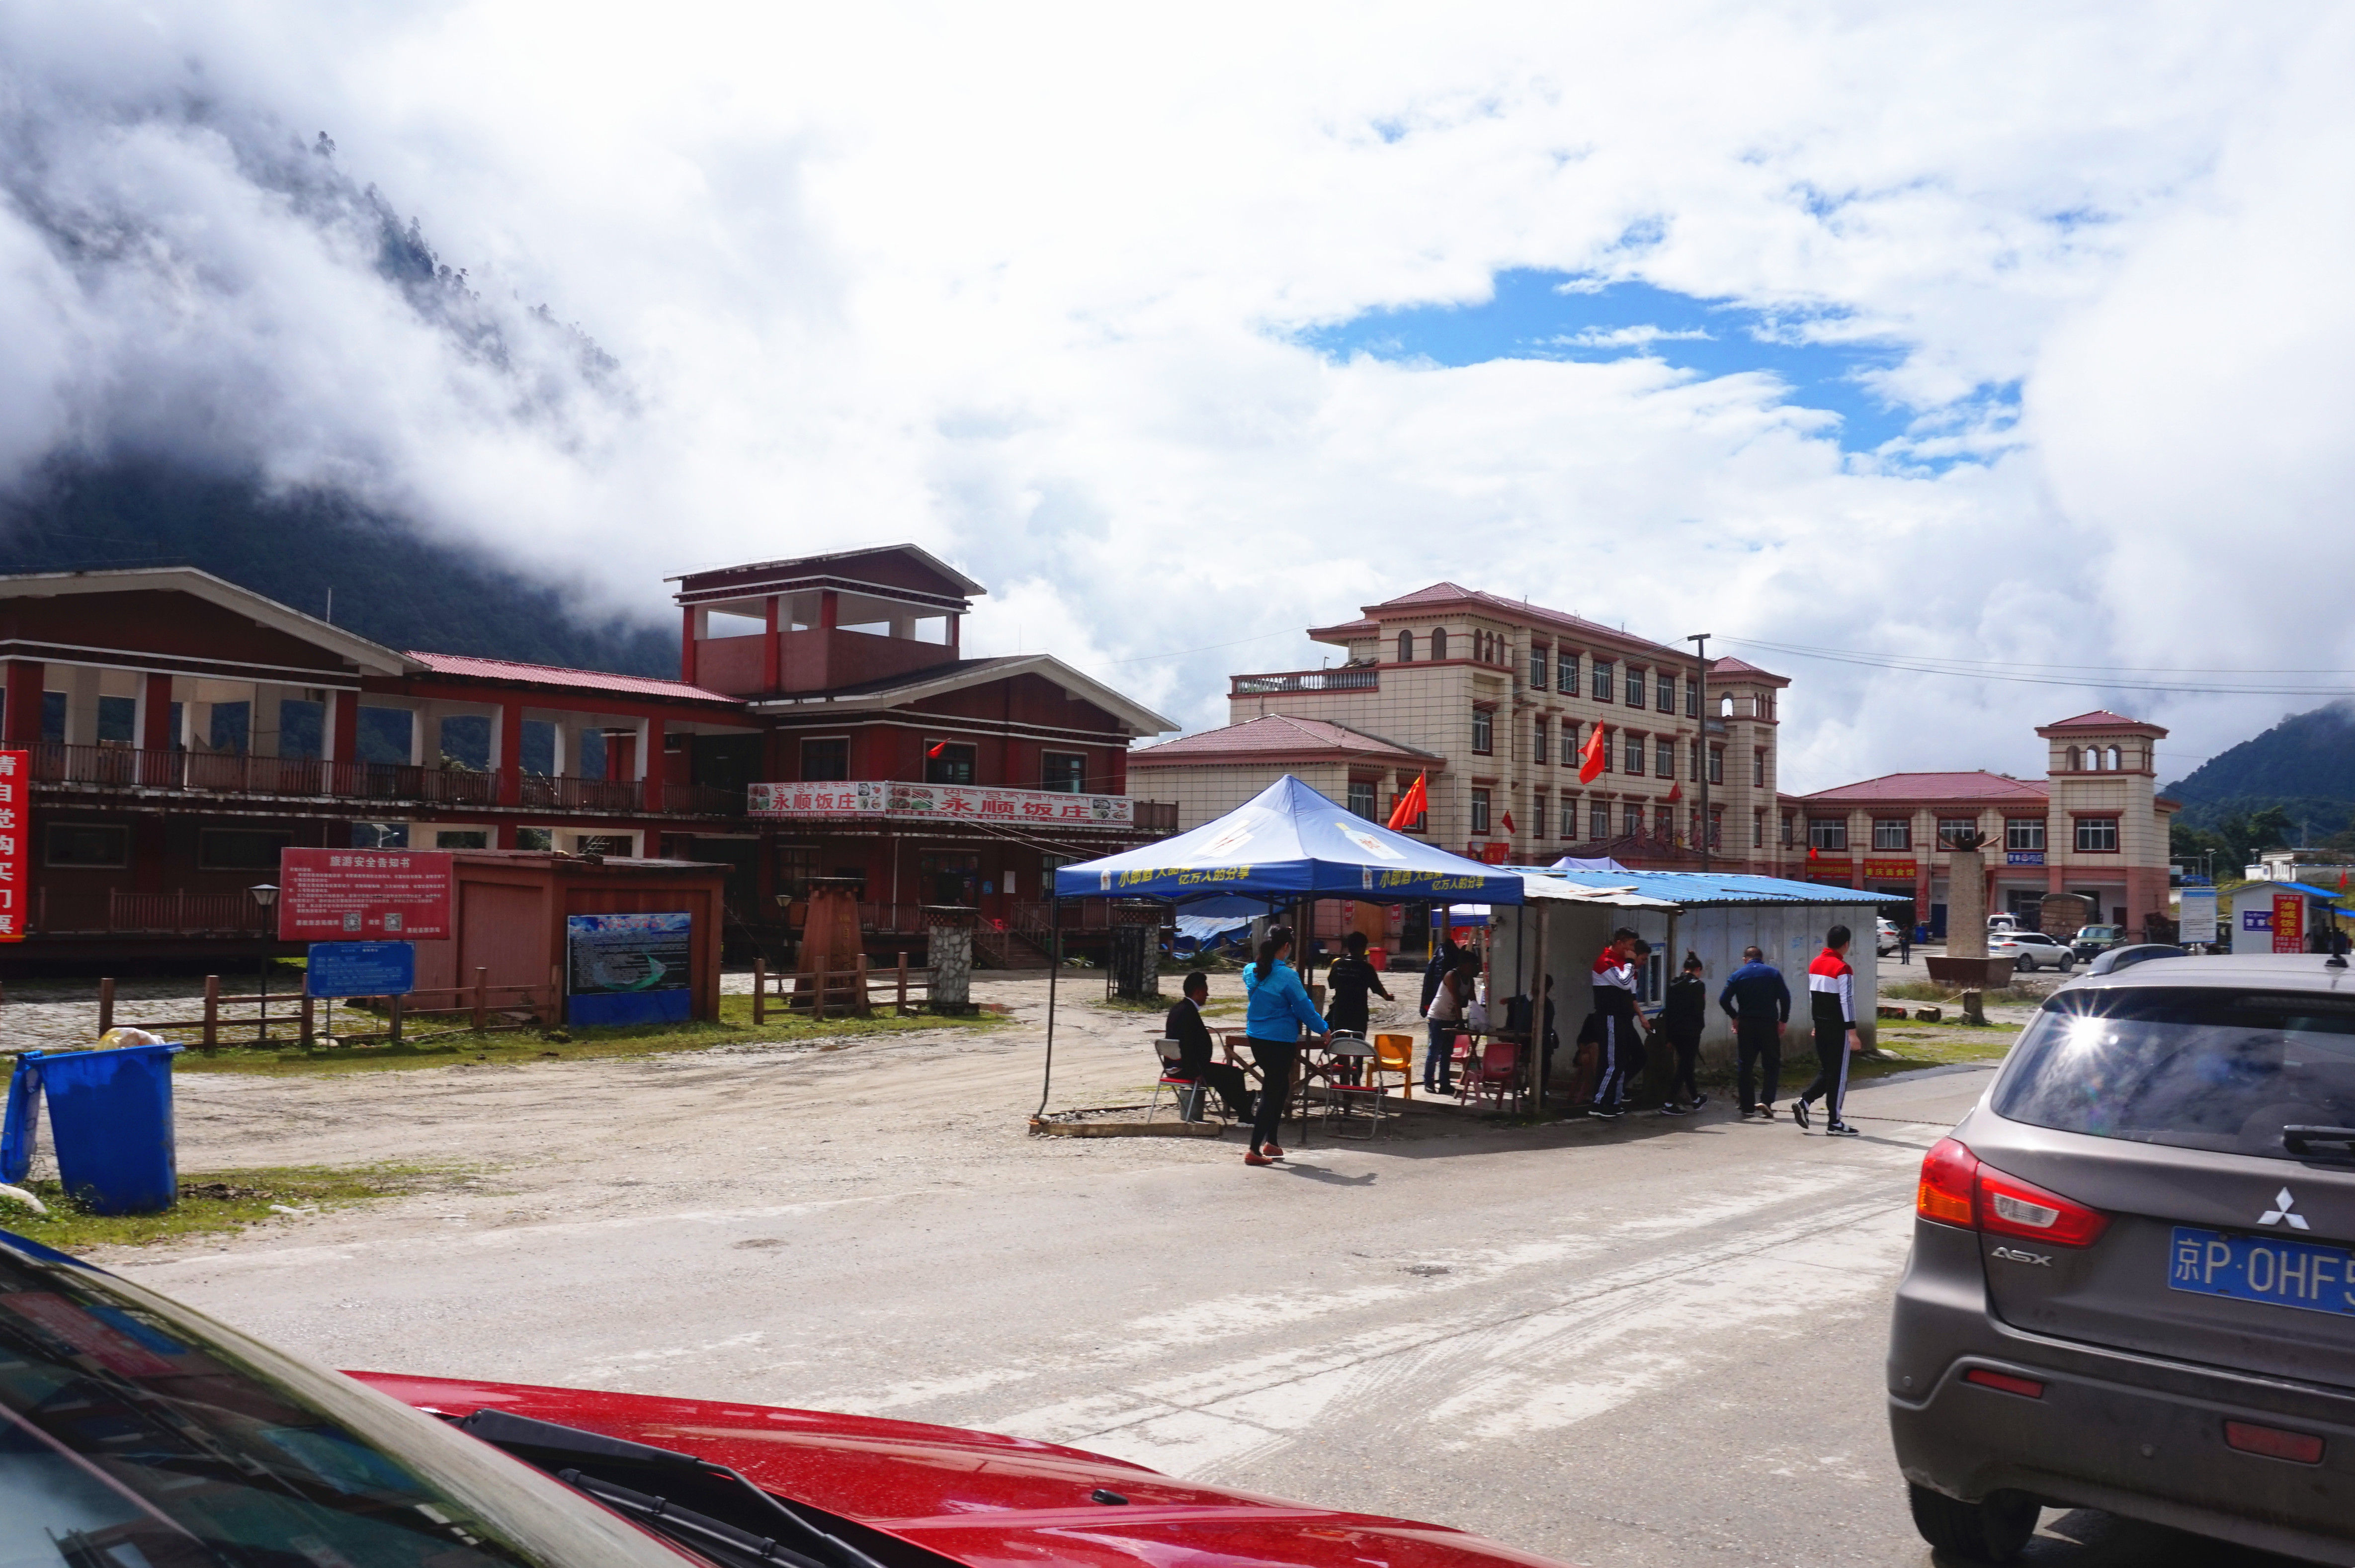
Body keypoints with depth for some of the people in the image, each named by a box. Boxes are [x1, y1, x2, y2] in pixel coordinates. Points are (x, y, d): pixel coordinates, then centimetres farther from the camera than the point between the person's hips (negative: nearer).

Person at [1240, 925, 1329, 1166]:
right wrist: (1323, 1030, 7)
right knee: (1272, 1092, 0)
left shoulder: (1251, 971, 1)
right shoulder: (1286, 976, -18)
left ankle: (1270, 1143, 25)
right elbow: (1304, 1007, -10)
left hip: (1255, 1036, 7)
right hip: (1280, 1040, -7)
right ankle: (1254, 1150, -2)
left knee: (1279, 1086, 21)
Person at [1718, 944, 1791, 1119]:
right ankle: (1766, 1101, -9)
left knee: (1745, 1067, 9)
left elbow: (1724, 1000, -4)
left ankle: (1747, 1108, 10)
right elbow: (1785, 997, -7)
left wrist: (1735, 1017, 9)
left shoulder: (1737, 975, 4)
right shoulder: (1773, 973, 2)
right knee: (1773, 1065, 8)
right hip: (1769, 1024, -1)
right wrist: (1783, 1020, 1)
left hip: (1746, 1026, 1)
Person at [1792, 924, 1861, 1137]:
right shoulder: (1843, 969, -15)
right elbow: (1847, 1001, -17)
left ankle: (1804, 1102, -1)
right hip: (1838, 1027, -7)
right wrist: (1852, 1032, -16)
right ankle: (1834, 1123, 4)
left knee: (1826, 1070, 16)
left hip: (1821, 1024, 7)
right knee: (1839, 1073, 1)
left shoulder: (1815, 964, 9)